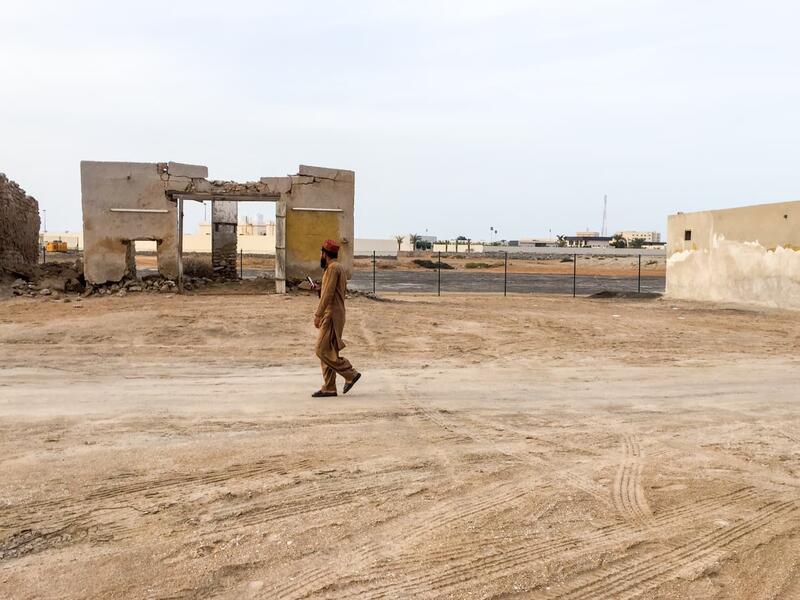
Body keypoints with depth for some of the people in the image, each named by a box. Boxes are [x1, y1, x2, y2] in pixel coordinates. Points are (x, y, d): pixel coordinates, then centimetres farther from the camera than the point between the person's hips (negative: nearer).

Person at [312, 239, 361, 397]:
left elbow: (328, 294, -20)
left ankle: (350, 374, -4)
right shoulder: (339, 267, 18)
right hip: (332, 316, 10)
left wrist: (318, 315, -18)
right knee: (327, 351, 8)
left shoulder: (333, 268, -13)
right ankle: (328, 388, 9)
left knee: (323, 351, -10)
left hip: (331, 316, -10)